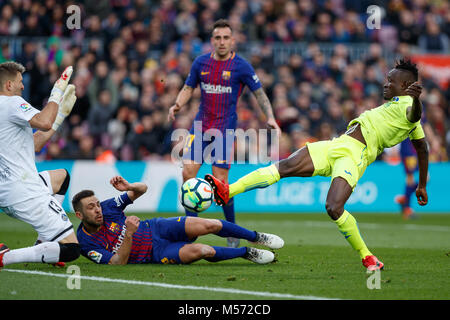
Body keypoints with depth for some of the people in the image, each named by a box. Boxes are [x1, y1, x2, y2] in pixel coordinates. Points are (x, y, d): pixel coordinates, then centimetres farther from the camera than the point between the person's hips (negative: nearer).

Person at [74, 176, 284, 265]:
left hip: (155, 228, 4)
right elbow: (118, 263, -26)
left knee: (209, 225, -16)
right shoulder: (87, 244, -18)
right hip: (153, 253, -4)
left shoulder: (107, 208, -7)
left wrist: (128, 187, -22)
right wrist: (129, 235, -38)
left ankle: (255, 237, 8)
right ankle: (247, 253, -5)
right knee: (199, 250, -29)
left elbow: (142, 189, 2)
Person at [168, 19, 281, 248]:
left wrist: (270, 118, -15)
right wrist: (177, 105, -4)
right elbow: (188, 88, 16)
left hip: (225, 128, -4)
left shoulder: (241, 66, -5)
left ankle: (232, 229, 9)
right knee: (188, 173, -8)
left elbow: (259, 93, -1)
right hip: (201, 125, 4)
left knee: (220, 180, -8)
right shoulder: (201, 63, 6)